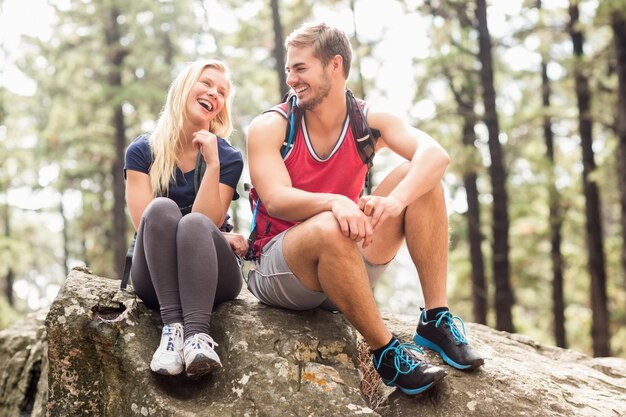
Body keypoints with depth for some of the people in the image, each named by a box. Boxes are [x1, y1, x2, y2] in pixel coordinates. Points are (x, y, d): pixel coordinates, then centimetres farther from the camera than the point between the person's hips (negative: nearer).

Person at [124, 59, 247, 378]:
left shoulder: (229, 158, 5)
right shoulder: (142, 151, 5)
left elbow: (206, 223, -8)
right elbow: (145, 223, -7)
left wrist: (212, 165, -15)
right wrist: (219, 237, -12)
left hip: (210, 276, 0)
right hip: (155, 277, 0)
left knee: (194, 224, -32)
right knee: (162, 208, -29)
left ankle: (198, 333, -49)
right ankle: (172, 324, -38)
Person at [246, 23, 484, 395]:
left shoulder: (369, 121, -1)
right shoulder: (269, 127, -8)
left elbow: (435, 154, -19)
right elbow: (276, 200, -23)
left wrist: (396, 200, -39)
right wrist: (336, 202, -43)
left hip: (349, 265, 4)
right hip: (280, 265, -3)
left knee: (418, 177, -13)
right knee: (329, 229, -38)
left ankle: (436, 319, -15)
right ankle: (386, 351, -23)